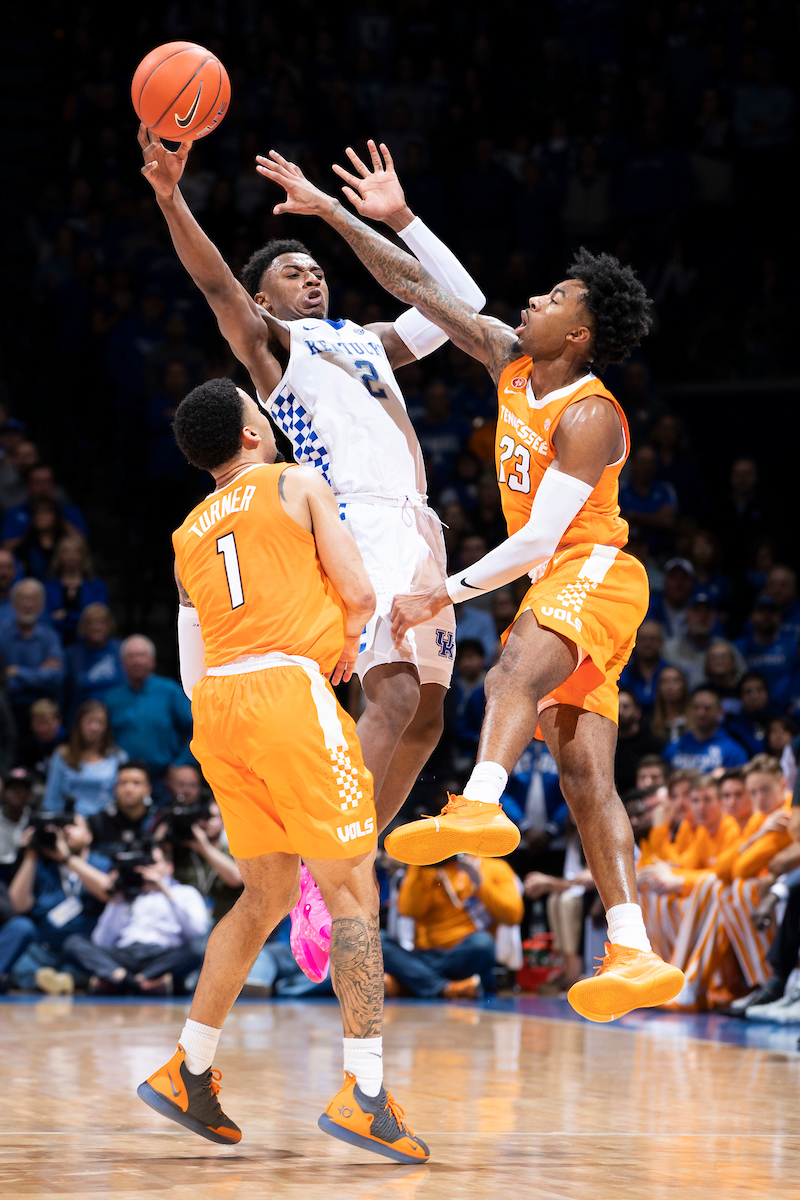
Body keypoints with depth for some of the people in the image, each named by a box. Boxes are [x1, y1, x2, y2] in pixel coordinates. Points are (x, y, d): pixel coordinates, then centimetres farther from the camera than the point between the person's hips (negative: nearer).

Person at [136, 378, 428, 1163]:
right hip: (287, 689, -6)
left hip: (215, 705, 6)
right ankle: (365, 1095, -15)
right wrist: (345, 647, 21)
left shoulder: (188, 537, 21)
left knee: (268, 894, 19)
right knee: (352, 892, -6)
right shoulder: (298, 483, 6)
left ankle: (187, 1074, 19)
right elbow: (357, 594, 0)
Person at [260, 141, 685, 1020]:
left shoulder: (588, 418, -16)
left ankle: (480, 806, -67)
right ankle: (634, 955, -6)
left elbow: (537, 540, -22)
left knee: (513, 672, -38)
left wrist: (444, 595, -23)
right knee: (583, 775, 0)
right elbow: (419, 288, 11)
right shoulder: (512, 361, 8)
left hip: (592, 575, -9)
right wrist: (334, 215, 6)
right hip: (556, 588, 9)